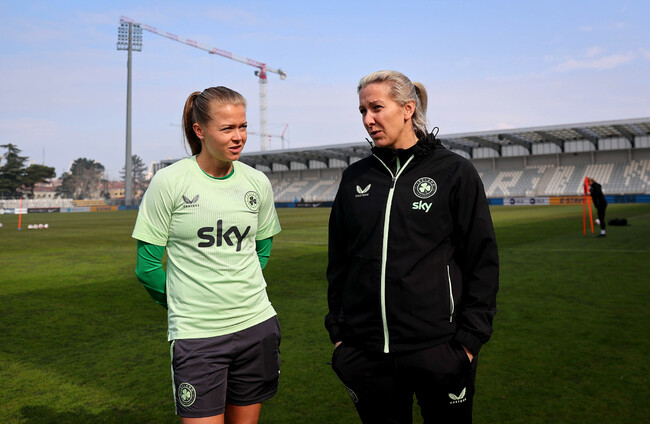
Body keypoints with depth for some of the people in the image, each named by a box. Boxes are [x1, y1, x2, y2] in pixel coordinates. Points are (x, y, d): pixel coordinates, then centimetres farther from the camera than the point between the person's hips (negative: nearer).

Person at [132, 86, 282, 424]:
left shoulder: (257, 183, 2)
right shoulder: (169, 182, -9)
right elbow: (147, 266, -3)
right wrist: (186, 306, 7)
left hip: (256, 325, 4)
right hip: (196, 335, -3)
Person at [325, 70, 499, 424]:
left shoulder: (454, 172, -4)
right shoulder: (354, 178, 7)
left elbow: (483, 262, -3)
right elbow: (338, 262, 11)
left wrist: (470, 338, -7)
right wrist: (337, 331, 9)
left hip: (438, 351, -3)